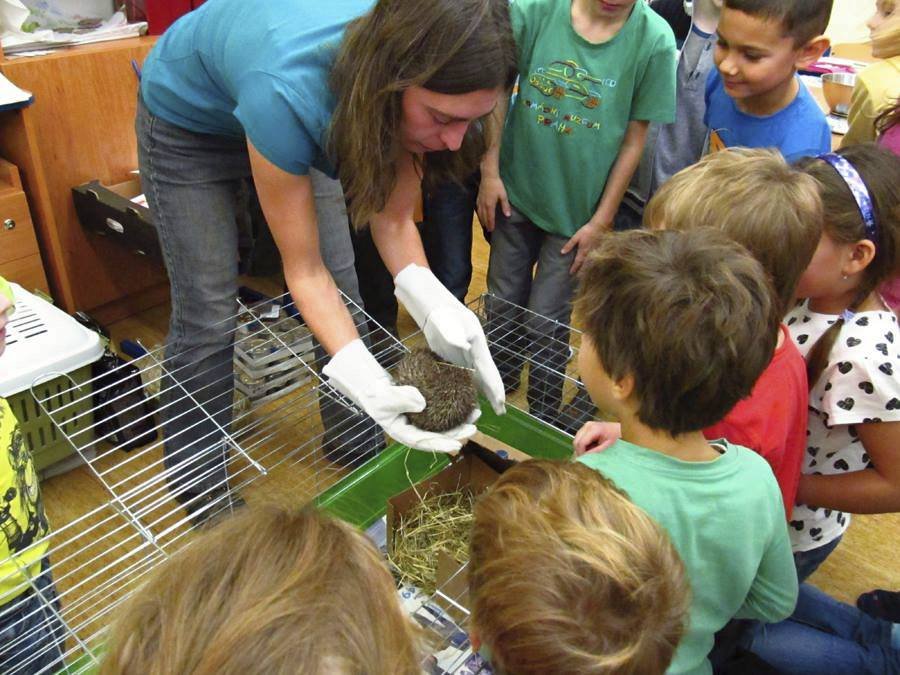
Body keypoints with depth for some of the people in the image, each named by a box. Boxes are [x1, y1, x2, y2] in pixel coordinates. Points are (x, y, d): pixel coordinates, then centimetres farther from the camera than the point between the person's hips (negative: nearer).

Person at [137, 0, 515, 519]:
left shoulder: (416, 86, -29)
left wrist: (435, 304, -37)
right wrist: (368, 382, -43)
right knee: (208, 316, -4)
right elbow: (304, 270, -33)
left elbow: (393, 220, -19)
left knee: (344, 294, 3)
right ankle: (200, 496, 17)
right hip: (190, 121, -4)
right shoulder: (289, 93, -44)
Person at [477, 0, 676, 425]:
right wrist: (490, 173, -2)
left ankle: (544, 418, 31)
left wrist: (601, 221, -4)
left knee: (546, 324, 5)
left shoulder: (654, 41, -12)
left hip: (577, 211, -2)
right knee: (502, 307, 15)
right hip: (515, 193, 2)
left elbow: (634, 140, -6)